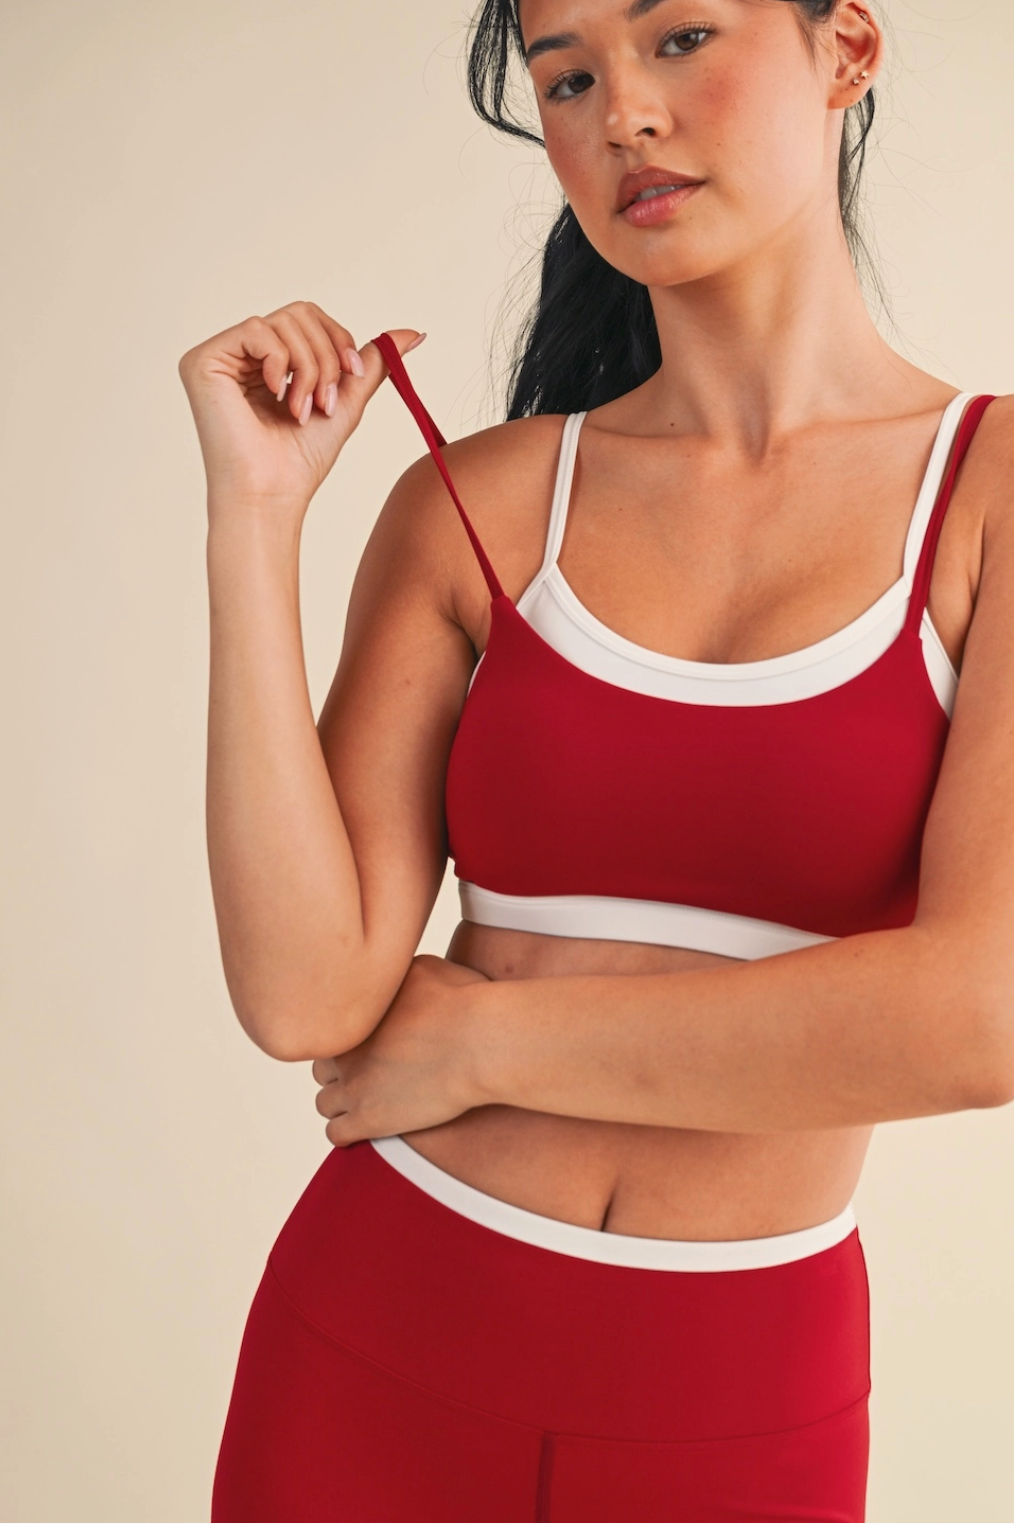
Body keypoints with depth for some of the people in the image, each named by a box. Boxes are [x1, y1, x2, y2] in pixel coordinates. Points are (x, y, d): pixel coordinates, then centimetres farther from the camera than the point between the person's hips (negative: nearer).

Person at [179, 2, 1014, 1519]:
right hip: (378, 1347, 2)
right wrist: (256, 510, -13)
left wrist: (481, 1037, -11)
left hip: (743, 1399, -1)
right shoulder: (477, 503, -2)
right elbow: (305, 996, -11)